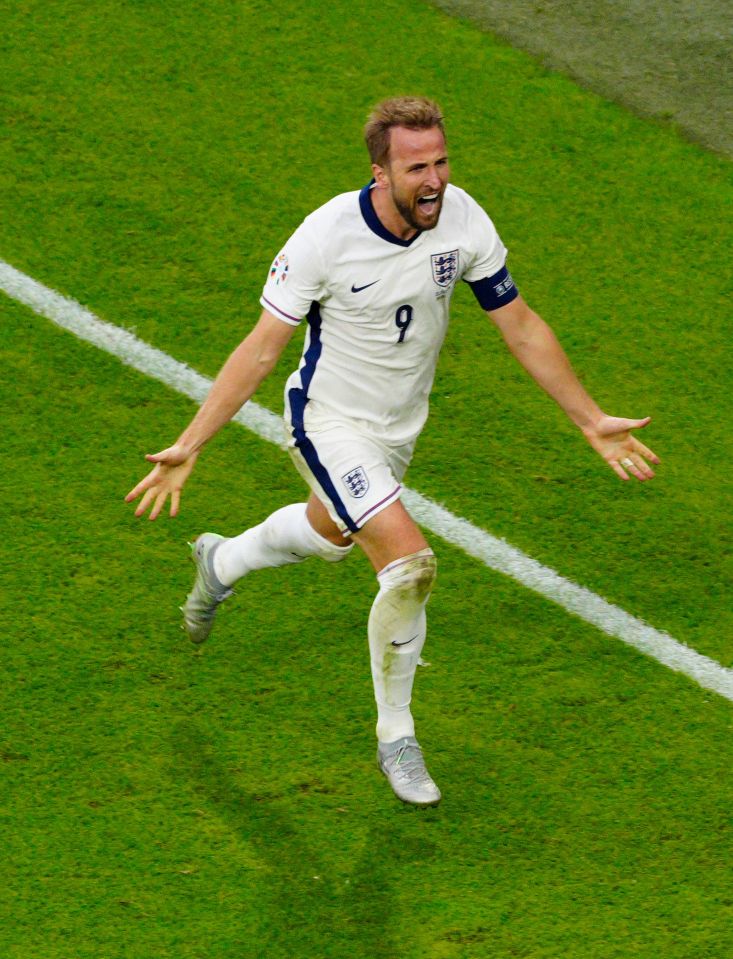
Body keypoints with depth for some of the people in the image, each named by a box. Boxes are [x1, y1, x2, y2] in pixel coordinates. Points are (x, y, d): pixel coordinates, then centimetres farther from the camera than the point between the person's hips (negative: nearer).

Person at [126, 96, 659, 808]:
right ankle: (396, 737, 2)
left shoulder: (463, 221, -17)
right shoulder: (326, 236, -28)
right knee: (410, 563, -19)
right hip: (329, 423, -6)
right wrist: (187, 446, -21)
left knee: (332, 534, 29)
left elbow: (521, 327, -4)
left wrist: (592, 422, -2)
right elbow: (262, 348, -19)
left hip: (400, 425, 6)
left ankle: (222, 563, 63)